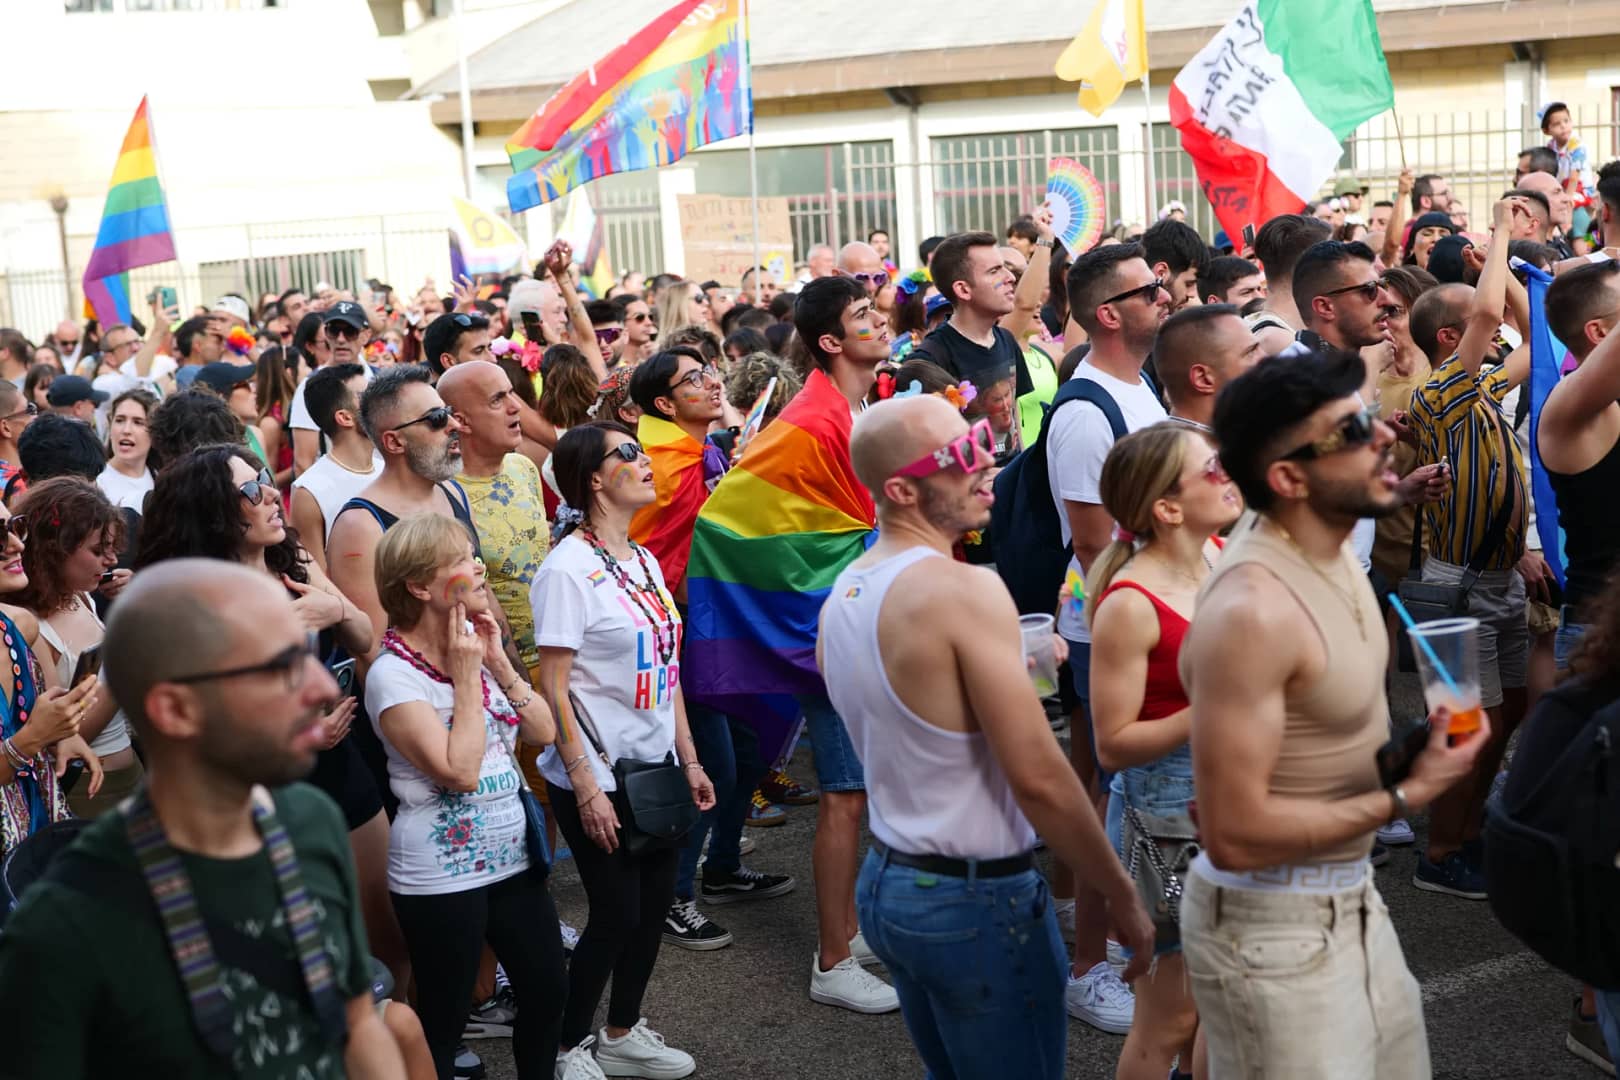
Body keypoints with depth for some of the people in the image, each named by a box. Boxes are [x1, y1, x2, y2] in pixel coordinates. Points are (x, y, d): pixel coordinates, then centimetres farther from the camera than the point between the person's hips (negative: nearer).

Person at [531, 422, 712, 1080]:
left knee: (654, 904, 12)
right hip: (599, 776, -7)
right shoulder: (568, 569, -15)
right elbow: (553, 687, -17)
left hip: (656, 766, 7)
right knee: (616, 916, 0)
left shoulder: (644, 561, 8)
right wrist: (585, 785, -19)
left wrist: (688, 759, 12)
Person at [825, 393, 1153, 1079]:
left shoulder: (841, 595, 5)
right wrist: (1123, 895, -11)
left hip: (884, 883, 8)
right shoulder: (965, 590, -21)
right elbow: (1038, 778, -22)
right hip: (978, 899, -8)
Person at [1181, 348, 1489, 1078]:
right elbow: (1233, 834, -27)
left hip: (1353, 900, 9)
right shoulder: (1251, 609, -27)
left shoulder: (1332, 552, 2)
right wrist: (1406, 797, -19)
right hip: (1272, 931, -9)